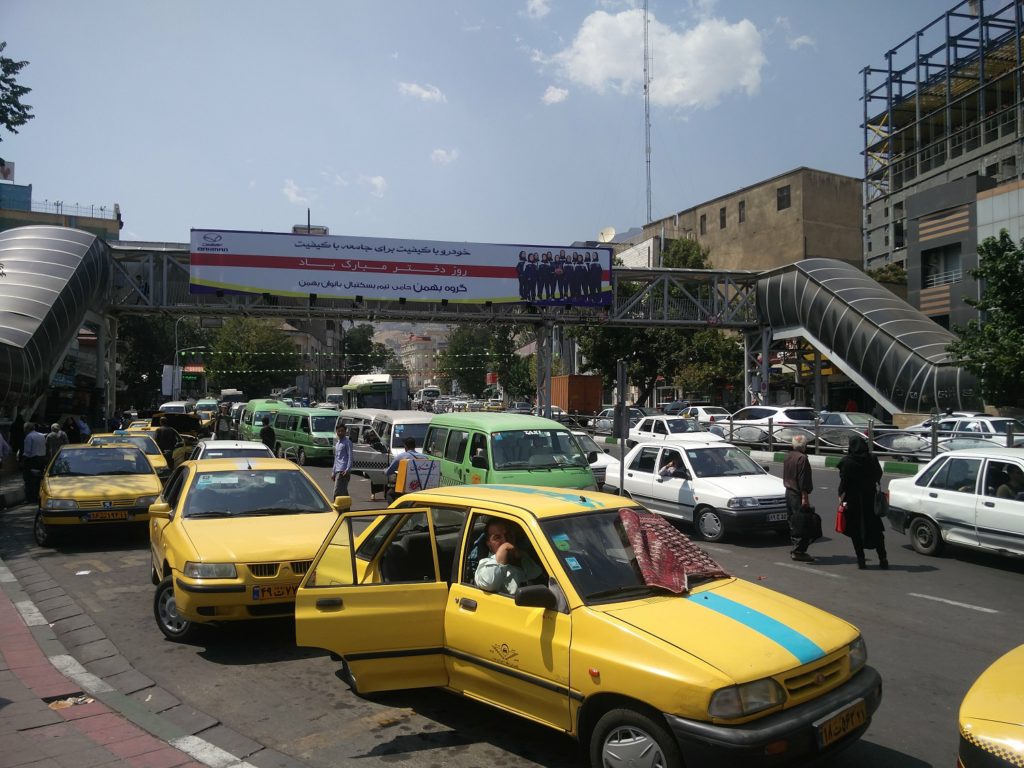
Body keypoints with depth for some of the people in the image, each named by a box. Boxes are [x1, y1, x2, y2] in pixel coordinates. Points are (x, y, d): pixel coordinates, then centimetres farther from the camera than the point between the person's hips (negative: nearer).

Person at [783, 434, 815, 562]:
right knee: (802, 524, -5)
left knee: (794, 522, 15)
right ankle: (798, 551, -6)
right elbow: (803, 481, -21)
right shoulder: (802, 458, -17)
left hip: (788, 492, 9)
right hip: (798, 495, -9)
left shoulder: (788, 456, 10)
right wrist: (805, 497, -20)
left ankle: (796, 548, 21)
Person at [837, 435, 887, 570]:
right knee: (875, 529, 13)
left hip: (853, 499, -3)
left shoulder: (847, 461, -13)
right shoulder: (872, 459, -3)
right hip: (870, 498, 3)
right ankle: (883, 559, 12)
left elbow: (844, 481, -14)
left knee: (856, 530, 7)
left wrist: (841, 494, -3)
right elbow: (878, 475, 5)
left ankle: (861, 560, 6)